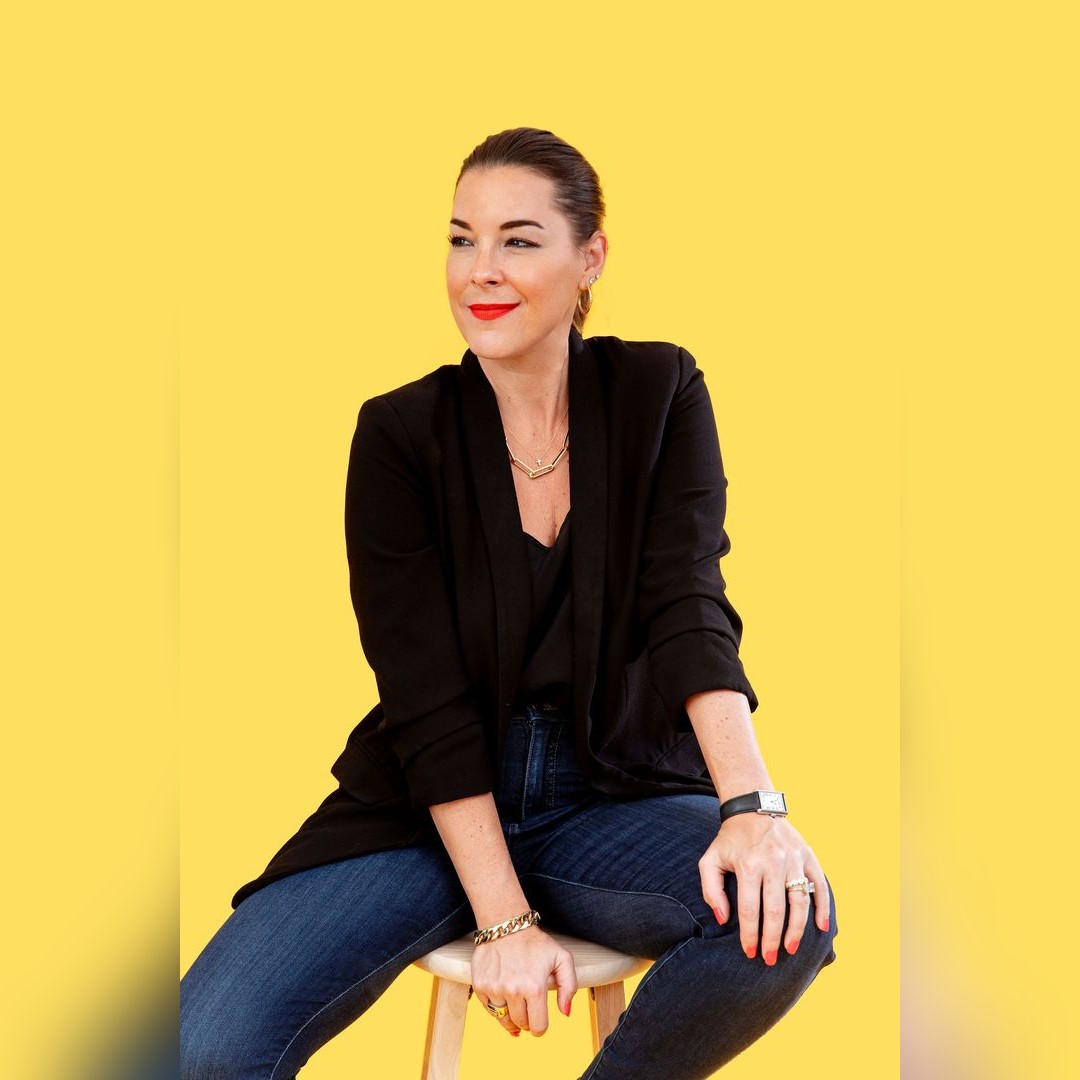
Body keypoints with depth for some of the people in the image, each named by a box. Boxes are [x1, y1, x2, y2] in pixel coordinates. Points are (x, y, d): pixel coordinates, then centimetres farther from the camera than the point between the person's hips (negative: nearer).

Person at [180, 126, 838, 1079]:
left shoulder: (659, 395, -2)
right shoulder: (400, 435, -6)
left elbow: (688, 609, -15)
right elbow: (427, 700, -10)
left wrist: (752, 805, -32)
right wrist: (505, 919, -18)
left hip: (611, 793, 2)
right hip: (426, 813, -2)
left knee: (786, 916, -30)